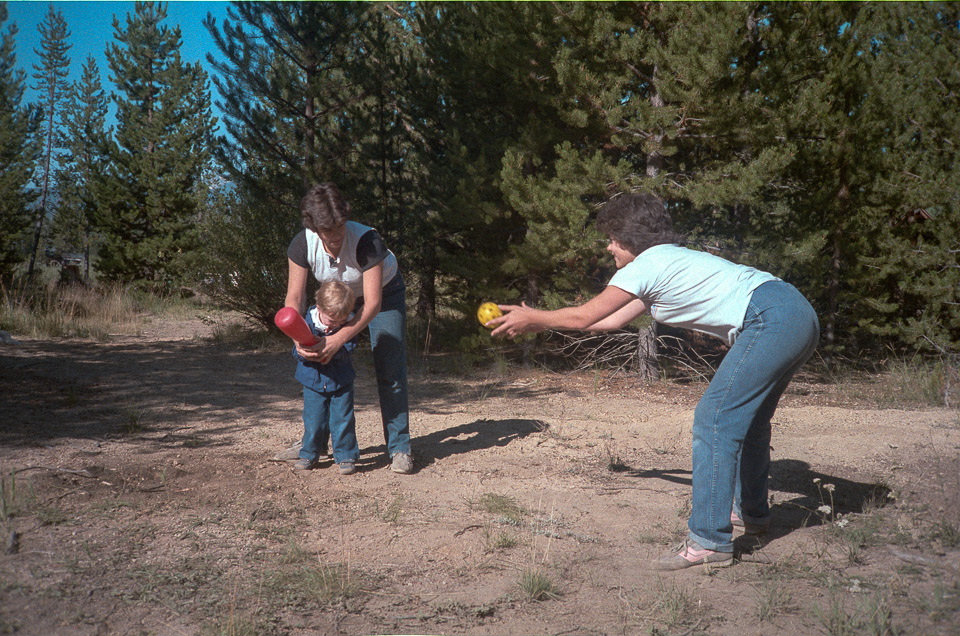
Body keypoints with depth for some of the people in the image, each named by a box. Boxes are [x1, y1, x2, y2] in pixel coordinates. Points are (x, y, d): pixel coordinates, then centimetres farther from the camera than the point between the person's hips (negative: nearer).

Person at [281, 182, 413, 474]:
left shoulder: (367, 241, -37)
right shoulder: (302, 245, -25)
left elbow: (373, 303, -37)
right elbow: (294, 297, -22)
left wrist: (337, 340, -44)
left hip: (384, 293, -4)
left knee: (390, 372, -12)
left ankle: (400, 448, -4)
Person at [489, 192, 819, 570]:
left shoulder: (646, 265, -4)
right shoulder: (669, 261, 25)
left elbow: (582, 317, 0)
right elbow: (610, 321, 29)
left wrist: (531, 318, 15)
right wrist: (538, 322, 31)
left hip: (773, 321, -11)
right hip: (800, 316, 11)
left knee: (714, 420, -11)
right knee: (747, 416, 24)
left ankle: (709, 541, -9)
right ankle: (751, 511, 40)